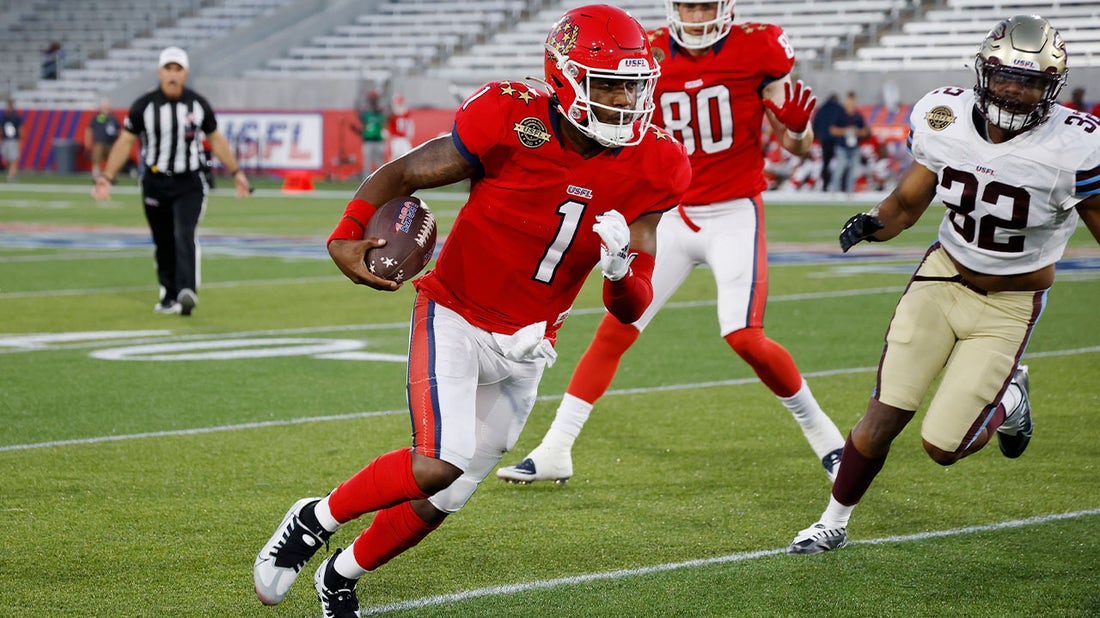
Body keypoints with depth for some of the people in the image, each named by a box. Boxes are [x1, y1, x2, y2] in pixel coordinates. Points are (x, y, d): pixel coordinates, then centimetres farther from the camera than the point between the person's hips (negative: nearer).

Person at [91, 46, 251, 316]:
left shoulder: (198, 104, -1)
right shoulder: (144, 105, -5)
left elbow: (216, 140, 12)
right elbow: (125, 142, -1)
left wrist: (236, 172, 13)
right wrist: (106, 177, -9)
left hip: (189, 184, -1)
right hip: (155, 183, 1)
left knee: (184, 236, -19)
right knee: (164, 244, 6)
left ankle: (187, 292, -30)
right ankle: (169, 297, 19)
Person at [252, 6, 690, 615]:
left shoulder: (649, 170, -8)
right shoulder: (513, 124, -20)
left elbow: (630, 309, -3)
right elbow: (401, 174, -9)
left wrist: (620, 270, -26)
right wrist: (348, 236, -27)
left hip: (524, 350, 5)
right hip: (455, 319, -5)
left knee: (441, 499, 9)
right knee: (439, 464, -24)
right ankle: (315, 519, 1)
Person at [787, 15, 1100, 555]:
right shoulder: (944, 119, -10)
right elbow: (907, 202, 4)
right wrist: (872, 224, -16)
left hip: (1009, 307, -2)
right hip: (942, 279, 3)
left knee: (942, 446, -4)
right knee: (884, 417, -4)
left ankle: (1008, 398, 28)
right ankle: (834, 523, 19)